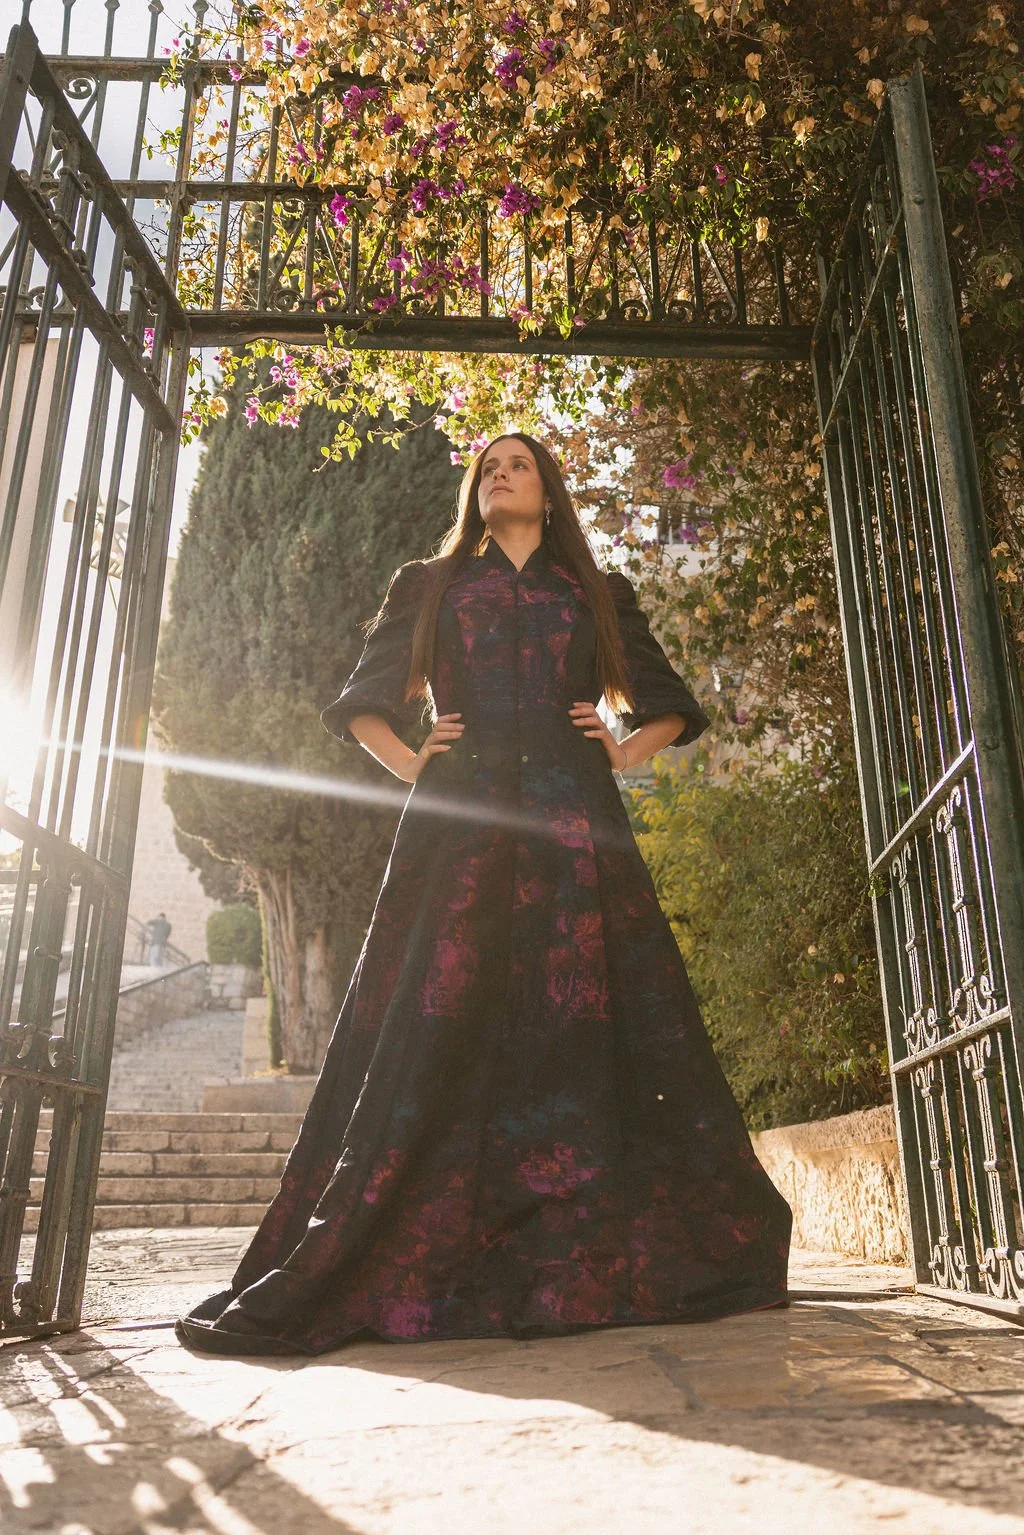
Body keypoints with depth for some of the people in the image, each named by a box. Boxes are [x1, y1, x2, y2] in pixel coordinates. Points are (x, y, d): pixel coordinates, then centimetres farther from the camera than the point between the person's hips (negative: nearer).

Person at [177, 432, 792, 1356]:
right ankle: (390, 1271, -4)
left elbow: (669, 705, 25)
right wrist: (409, 762, 4)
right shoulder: (429, 586, 22)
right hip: (459, 820, 0)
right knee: (436, 1031, -8)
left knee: (587, 1028, -8)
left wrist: (623, 752, 6)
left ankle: (607, 1263, 0)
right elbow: (366, 701, 21)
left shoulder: (600, 594, 22)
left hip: (574, 821, 1)